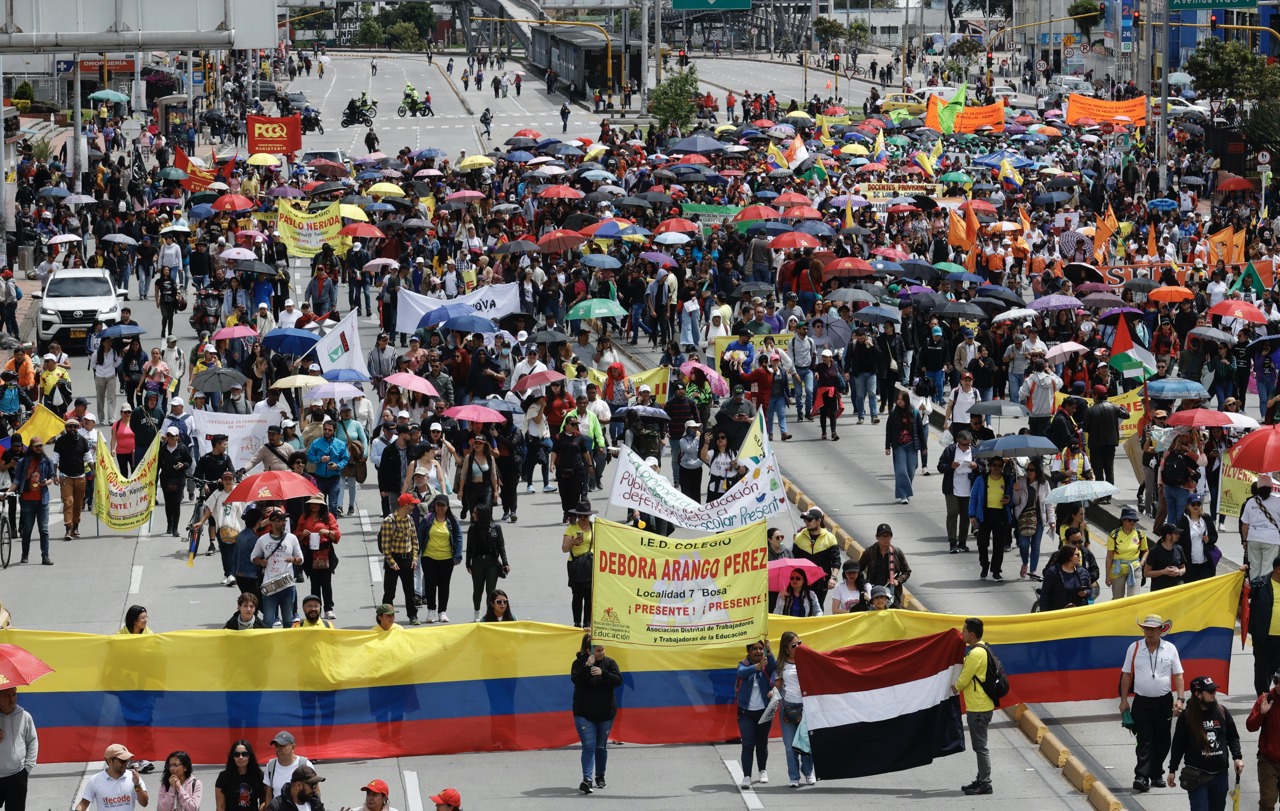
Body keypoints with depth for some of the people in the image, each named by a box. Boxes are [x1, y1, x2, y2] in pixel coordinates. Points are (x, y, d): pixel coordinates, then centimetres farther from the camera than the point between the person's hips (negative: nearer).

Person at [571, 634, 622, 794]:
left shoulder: (609, 663, -1)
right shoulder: (579, 663, -4)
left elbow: (618, 680, -13)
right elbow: (576, 680, -19)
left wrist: (602, 673, -28)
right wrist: (587, 666, -31)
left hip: (605, 713, 2)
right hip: (584, 713, -2)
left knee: (601, 746, 11)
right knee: (589, 746, -13)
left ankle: (600, 776, 29)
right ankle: (587, 780, -19)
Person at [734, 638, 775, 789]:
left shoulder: (767, 665, -1)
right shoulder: (744, 665, -2)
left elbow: (773, 666, -25)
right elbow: (742, 673, -25)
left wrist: (768, 651, -44)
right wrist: (757, 666, -45)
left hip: (764, 711, 1)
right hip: (746, 712, -1)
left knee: (762, 743, 13)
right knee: (747, 744, -10)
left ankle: (762, 771, 34)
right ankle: (746, 777, -14)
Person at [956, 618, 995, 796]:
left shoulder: (976, 654, -19)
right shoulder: (981, 650, 12)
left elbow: (964, 679, -15)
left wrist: (955, 688, 4)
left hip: (978, 708, -10)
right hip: (979, 706, 10)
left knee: (980, 746, -6)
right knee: (979, 746, 16)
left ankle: (985, 784, -3)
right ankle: (981, 780, 22)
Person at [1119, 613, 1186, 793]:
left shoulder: (1170, 649, 2)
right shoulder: (1134, 648, 0)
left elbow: (1178, 675, 4)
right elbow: (1126, 675, 4)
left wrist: (1180, 699, -4)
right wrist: (1124, 700, 1)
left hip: (1164, 701, 2)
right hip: (1142, 702, -2)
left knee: (1162, 741, 9)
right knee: (1144, 741, -9)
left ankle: (1156, 774, 22)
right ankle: (1141, 777, -16)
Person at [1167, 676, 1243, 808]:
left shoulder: (1222, 712, 1)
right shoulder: (1186, 717, -8)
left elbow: (1233, 737, 11)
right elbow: (1178, 745, 0)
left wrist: (1237, 757, -3)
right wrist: (1172, 770, 3)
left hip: (1220, 774, 4)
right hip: (1197, 776, -4)